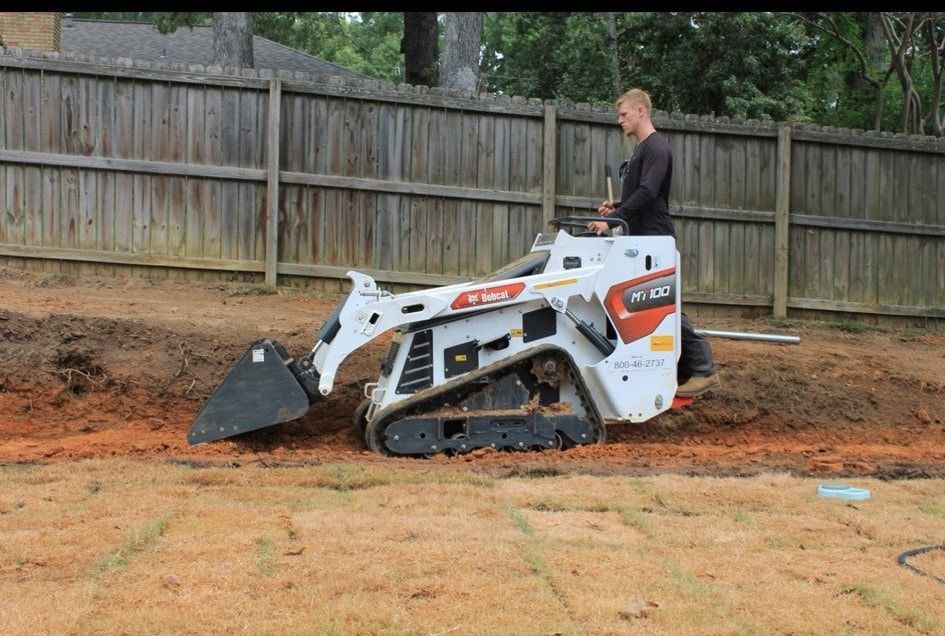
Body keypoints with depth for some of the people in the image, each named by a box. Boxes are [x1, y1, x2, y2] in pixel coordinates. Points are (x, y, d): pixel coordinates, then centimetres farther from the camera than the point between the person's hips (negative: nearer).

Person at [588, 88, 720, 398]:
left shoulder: (657, 148, -11)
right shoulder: (641, 149, 19)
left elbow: (647, 192, -23)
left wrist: (612, 219, -27)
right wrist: (617, 206, 8)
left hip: (655, 238, -10)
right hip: (641, 239, 10)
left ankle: (703, 369, -7)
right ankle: (683, 368, 12)